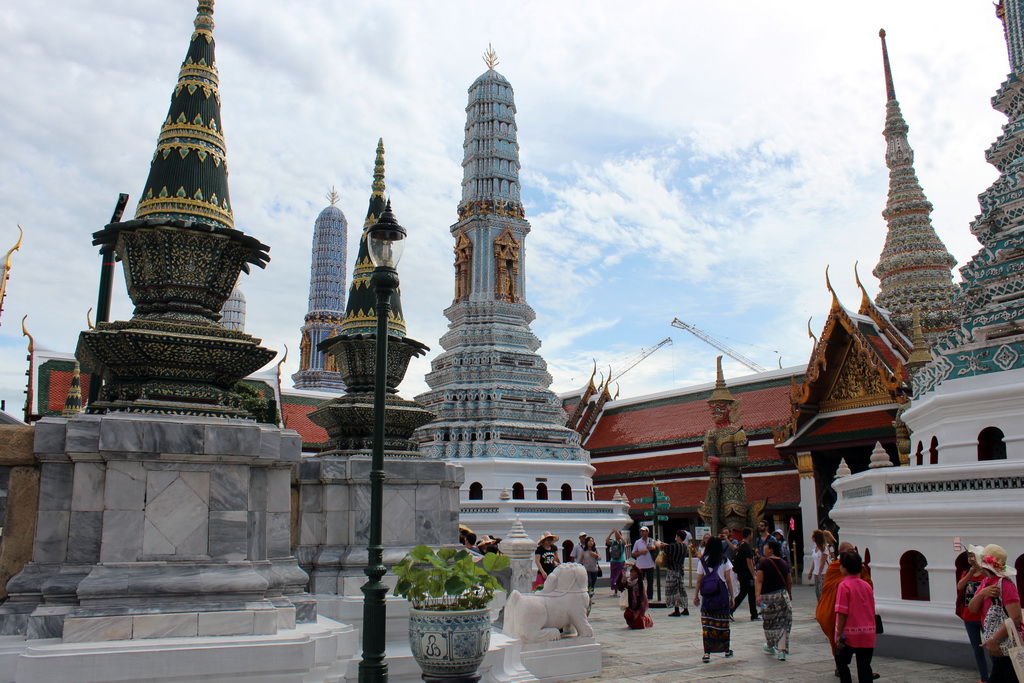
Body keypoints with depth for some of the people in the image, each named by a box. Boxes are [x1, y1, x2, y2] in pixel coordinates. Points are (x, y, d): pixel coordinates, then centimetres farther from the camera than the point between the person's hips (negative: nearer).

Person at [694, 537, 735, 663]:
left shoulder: (702, 561, 1)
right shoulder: (724, 560, 0)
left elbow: (699, 580, 2)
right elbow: (728, 580, -1)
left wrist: (696, 596, 10)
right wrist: (732, 596, 6)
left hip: (707, 596, 0)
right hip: (722, 595, 0)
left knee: (706, 624, -2)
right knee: (723, 623, 12)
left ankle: (707, 653, -7)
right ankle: (726, 649, 26)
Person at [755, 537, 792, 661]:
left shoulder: (764, 563, -8)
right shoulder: (784, 563, 6)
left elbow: (759, 581, -17)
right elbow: (790, 582, 13)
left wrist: (757, 595, -20)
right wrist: (789, 595, 27)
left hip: (767, 596, -3)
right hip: (782, 595, 3)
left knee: (769, 622, 13)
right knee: (783, 623, 5)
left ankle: (770, 646, 28)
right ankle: (782, 650, -2)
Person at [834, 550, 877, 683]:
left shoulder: (844, 585, -12)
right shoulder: (867, 585, 6)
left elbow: (842, 612, -14)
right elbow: (872, 610, 13)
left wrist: (839, 633, -10)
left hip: (850, 633, -5)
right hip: (868, 633, 5)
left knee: (842, 662, 10)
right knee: (864, 666, 10)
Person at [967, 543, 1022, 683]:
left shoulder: (1004, 584, -18)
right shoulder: (985, 582, 11)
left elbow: (1015, 618, -25)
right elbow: (972, 608, 4)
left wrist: (994, 640, -24)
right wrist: (982, 593, -15)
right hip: (998, 645, 9)